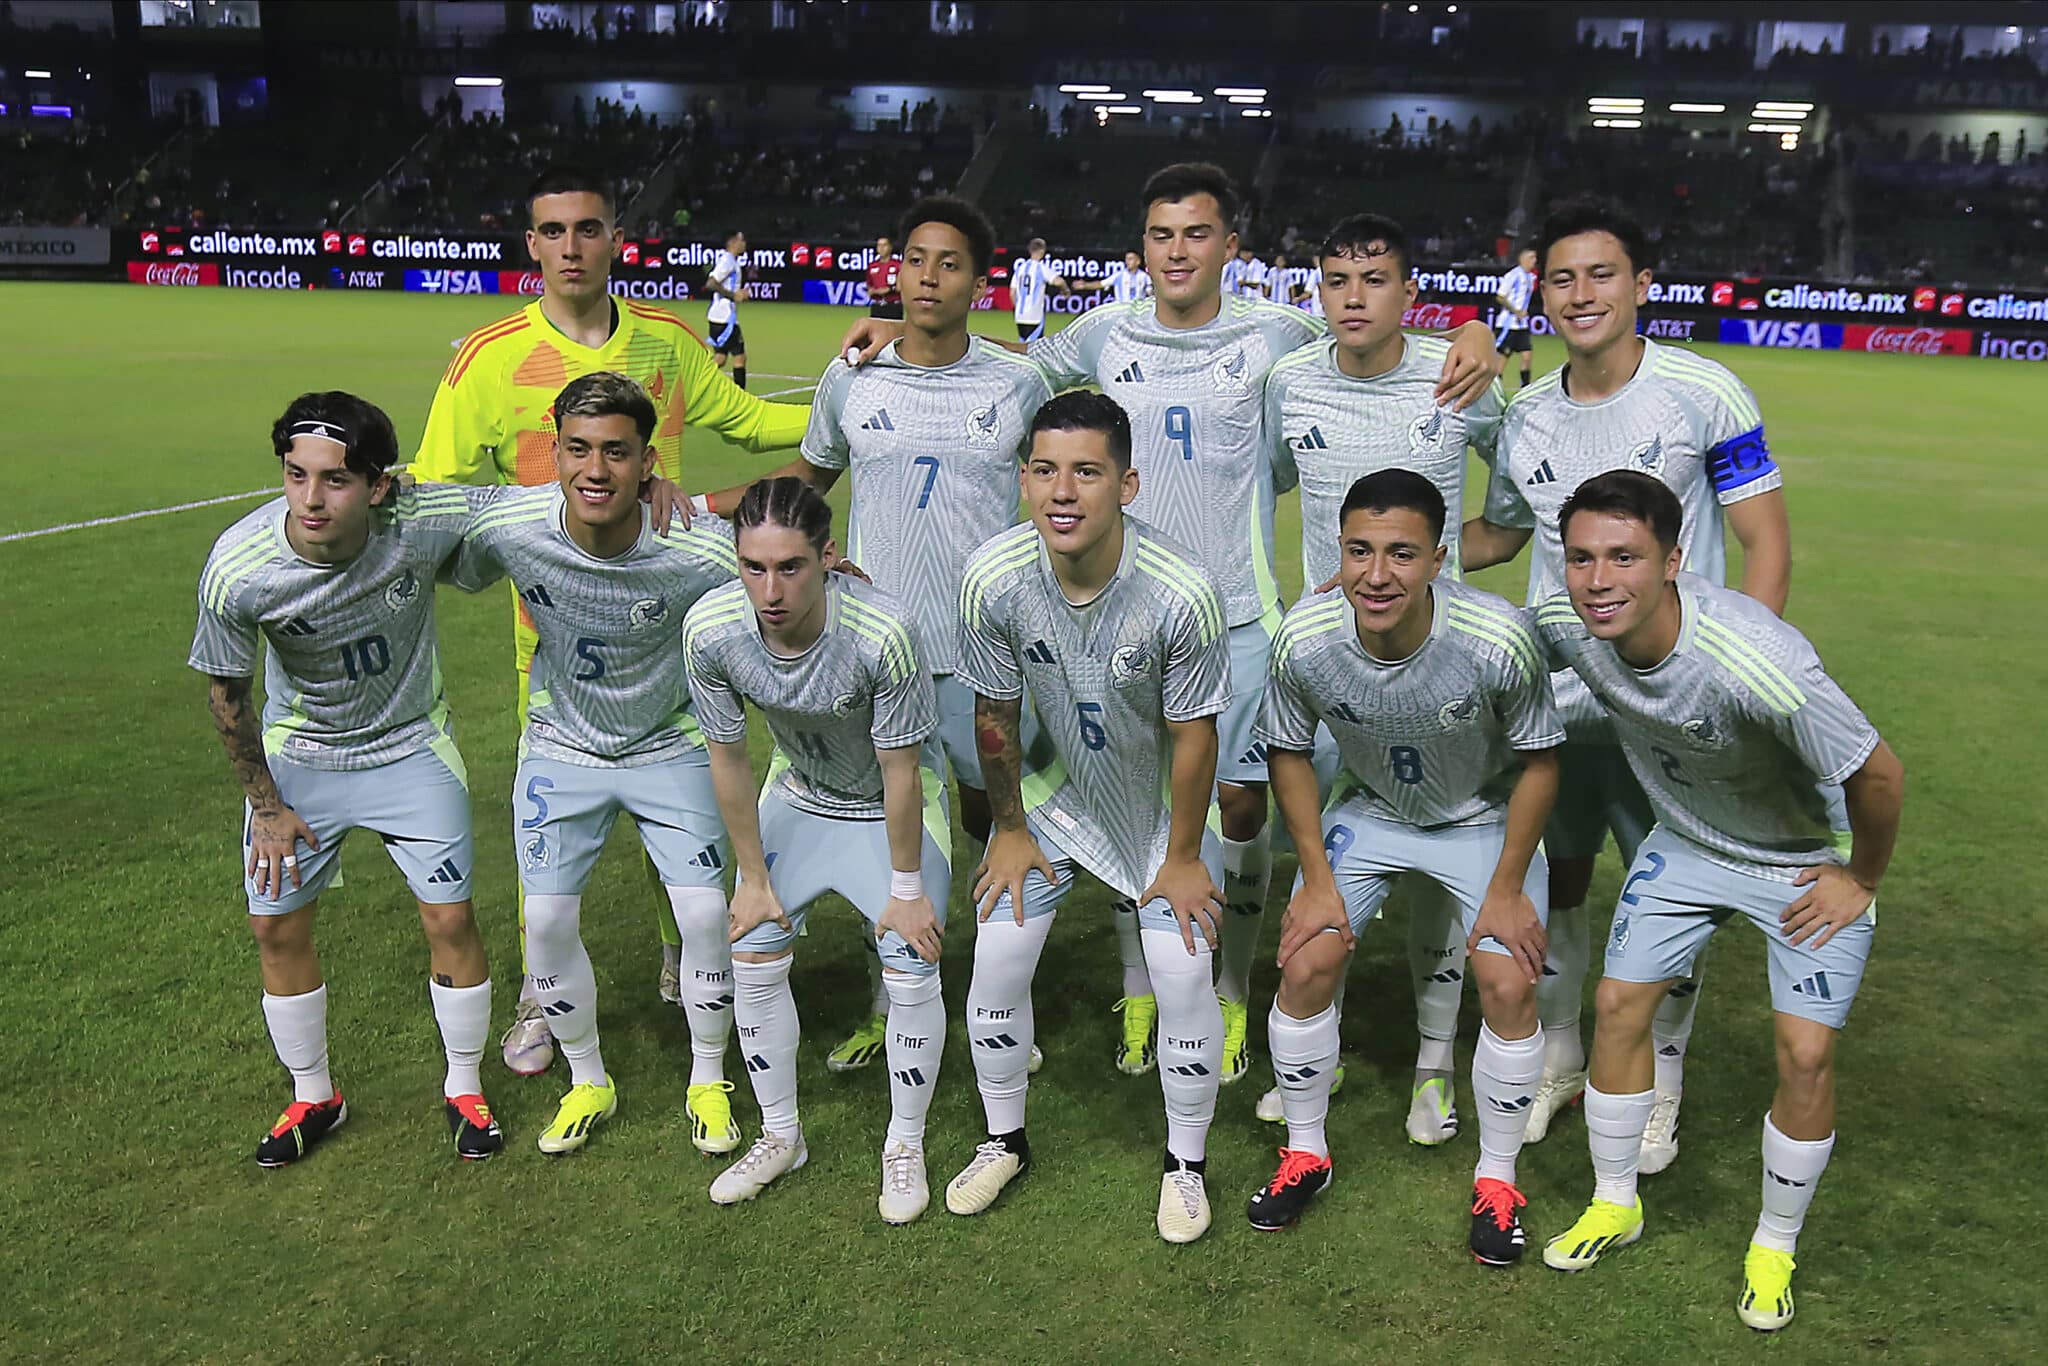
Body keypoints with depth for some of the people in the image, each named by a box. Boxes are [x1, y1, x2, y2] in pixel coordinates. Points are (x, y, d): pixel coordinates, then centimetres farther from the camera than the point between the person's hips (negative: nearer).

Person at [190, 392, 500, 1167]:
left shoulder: (428, 522, -30)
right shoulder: (236, 571, -28)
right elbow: (226, 690, -9)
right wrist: (265, 806, -2)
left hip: (410, 746, 0)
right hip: (297, 754, 1)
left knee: (450, 918, -2)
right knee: (276, 925, 5)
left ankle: (464, 1090, 23)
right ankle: (313, 1098, 30)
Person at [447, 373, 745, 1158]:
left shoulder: (698, 551, -29)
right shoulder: (508, 529, -23)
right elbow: (455, 577, 2)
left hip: (670, 747, -2)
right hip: (561, 748, 2)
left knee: (706, 915, -6)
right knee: (548, 920, -1)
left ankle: (709, 1083, 20)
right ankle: (588, 1083, 26)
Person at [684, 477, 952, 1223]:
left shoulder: (882, 632, -38)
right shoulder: (710, 629, -27)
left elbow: (900, 773, -25)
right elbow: (728, 757, -11)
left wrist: (906, 889, -14)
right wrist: (754, 877, -3)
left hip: (891, 808, -3)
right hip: (797, 797, 4)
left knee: (912, 973, -8)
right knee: (752, 957, 2)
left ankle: (905, 1146, 18)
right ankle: (780, 1137, 26)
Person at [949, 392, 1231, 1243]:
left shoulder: (1181, 592, -32)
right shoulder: (993, 578, -25)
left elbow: (1192, 734, -17)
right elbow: (996, 712, -8)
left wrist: (1183, 856, -8)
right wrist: (1011, 830, 1)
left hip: (1162, 800, -2)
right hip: (1056, 789, 2)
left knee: (1183, 976, -7)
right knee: (997, 961, 1)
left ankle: (1187, 1164, 19)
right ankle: (1005, 1142, 27)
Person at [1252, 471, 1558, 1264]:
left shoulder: (1498, 641, -33)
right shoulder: (1305, 641, -28)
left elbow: (1538, 761, -15)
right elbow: (1289, 752, -8)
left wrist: (1507, 888, -12)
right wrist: (1318, 878, -8)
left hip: (1485, 818, -1)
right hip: (1369, 813, 2)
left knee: (1510, 984, -12)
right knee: (1304, 966, -7)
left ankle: (1496, 1181, 13)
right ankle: (1305, 1154, 18)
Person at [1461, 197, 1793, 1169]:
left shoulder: (1705, 394, -10)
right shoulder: (1525, 416, 3)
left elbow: (1767, 543, -7)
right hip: (1552, 696, 4)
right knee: (1553, 881, 14)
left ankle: (1657, 1088, 28)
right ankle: (1557, 1061, 35)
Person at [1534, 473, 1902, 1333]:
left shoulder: (1762, 665, -41)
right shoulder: (1566, 625, -25)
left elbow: (1878, 775, -27)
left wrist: (1861, 880, -12)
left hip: (1806, 861, -4)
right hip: (1685, 843, 5)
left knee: (1805, 1053, -7)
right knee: (1619, 1005, 3)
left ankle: (1774, 1249, 19)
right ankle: (1615, 1205, 25)